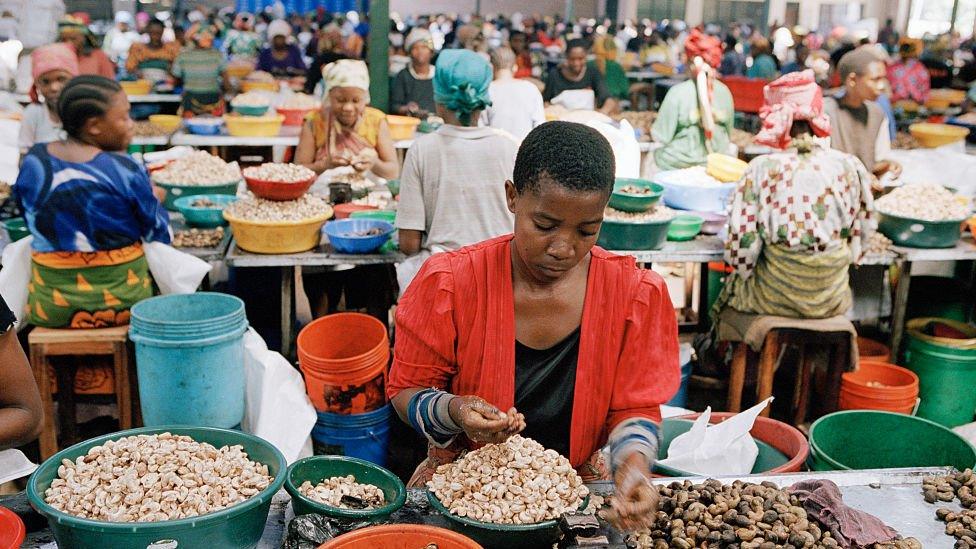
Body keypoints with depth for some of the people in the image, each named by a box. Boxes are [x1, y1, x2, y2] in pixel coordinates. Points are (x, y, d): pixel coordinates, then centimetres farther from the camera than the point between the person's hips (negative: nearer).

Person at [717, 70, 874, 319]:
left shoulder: (761, 169, -14)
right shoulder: (850, 166, -7)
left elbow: (741, 248, -14)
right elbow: (860, 236, 4)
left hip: (774, 298, -3)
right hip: (832, 299, 3)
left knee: (732, 283, 27)